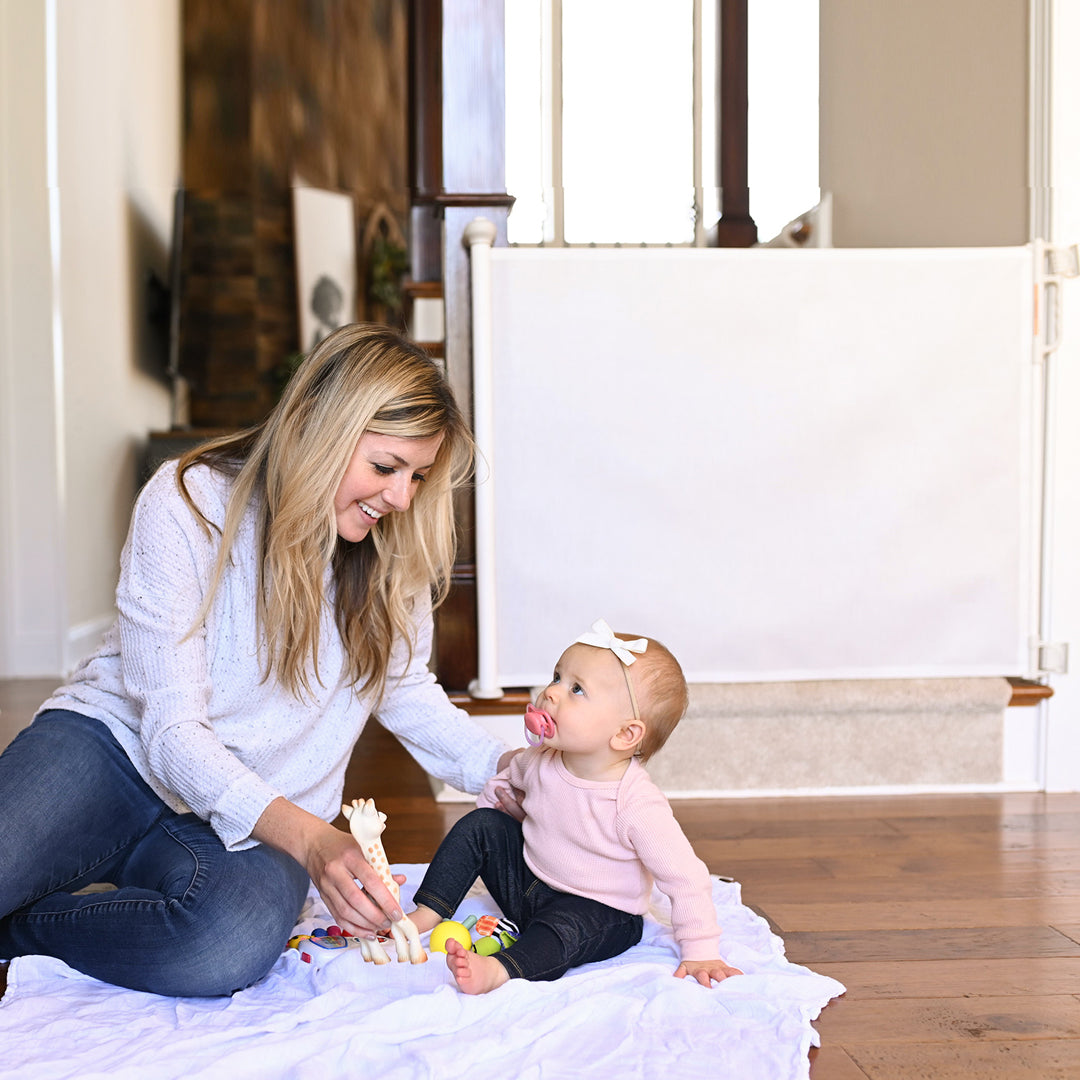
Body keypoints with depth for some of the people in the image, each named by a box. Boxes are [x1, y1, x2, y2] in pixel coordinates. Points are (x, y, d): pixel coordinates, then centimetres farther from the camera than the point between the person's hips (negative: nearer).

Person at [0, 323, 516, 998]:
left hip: (249, 834, 3)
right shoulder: (187, 504, -15)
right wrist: (310, 839, -35)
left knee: (237, 944, -34)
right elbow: (172, 730, -19)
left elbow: (405, 689, 14)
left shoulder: (395, 551, -1)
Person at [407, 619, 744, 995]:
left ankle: (498, 970, -55)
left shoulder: (637, 805, -31)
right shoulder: (541, 760, -11)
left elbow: (685, 879, -27)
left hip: (598, 911, -6)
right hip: (527, 880, 6)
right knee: (481, 824, -8)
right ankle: (426, 914, -4)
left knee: (564, 928, -36)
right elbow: (505, 780, 14)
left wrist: (701, 953, -27)